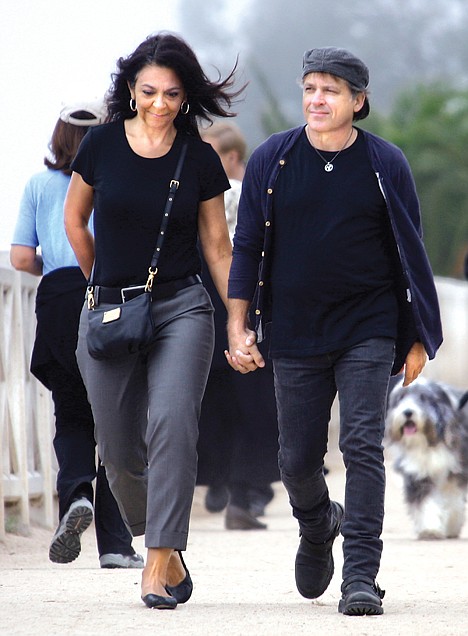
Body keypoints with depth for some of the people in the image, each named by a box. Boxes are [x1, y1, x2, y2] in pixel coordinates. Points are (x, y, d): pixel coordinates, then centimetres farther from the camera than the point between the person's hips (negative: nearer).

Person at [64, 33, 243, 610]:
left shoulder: (200, 160, 1)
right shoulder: (103, 145, 0)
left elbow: (218, 247, 8)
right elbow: (75, 221, 15)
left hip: (182, 308, -1)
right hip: (108, 312, 1)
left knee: (172, 421, -22)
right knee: (119, 448, 3)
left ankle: (160, 562, -23)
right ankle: (163, 547, 26)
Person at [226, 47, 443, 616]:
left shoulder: (385, 164, 0)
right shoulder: (271, 161, 2)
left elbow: (408, 252, 6)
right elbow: (247, 247, 6)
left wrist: (418, 338, 5)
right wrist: (238, 328, 0)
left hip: (367, 333, -2)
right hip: (294, 335, 2)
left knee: (363, 446, -12)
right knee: (298, 457, 8)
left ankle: (360, 578, -13)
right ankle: (317, 530, 40)